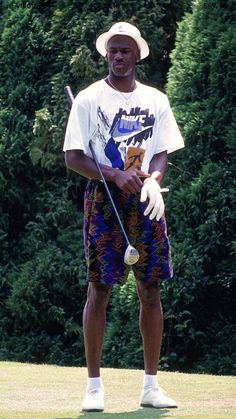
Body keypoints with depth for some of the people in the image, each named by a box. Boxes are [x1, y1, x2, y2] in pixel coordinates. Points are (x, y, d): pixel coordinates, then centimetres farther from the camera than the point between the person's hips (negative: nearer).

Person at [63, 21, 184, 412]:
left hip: (145, 202, 3)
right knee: (99, 289, -4)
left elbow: (162, 153, 10)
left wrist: (152, 180, -13)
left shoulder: (156, 100, 11)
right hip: (103, 201, -3)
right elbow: (73, 157, -4)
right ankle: (94, 386, 1)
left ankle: (151, 385, 8)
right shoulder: (88, 99, 0)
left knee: (151, 290, 2)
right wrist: (116, 176, -18)